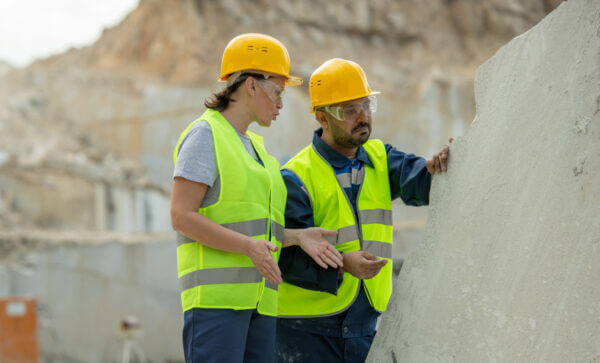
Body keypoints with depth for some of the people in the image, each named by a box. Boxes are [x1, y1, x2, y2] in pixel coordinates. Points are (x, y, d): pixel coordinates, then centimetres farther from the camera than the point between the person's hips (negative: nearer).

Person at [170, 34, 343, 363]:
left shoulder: (255, 147, 23)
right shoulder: (205, 135, -3)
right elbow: (182, 216, -12)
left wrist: (298, 236, 5)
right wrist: (249, 246, -21)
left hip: (259, 296, 8)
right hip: (216, 294, -8)